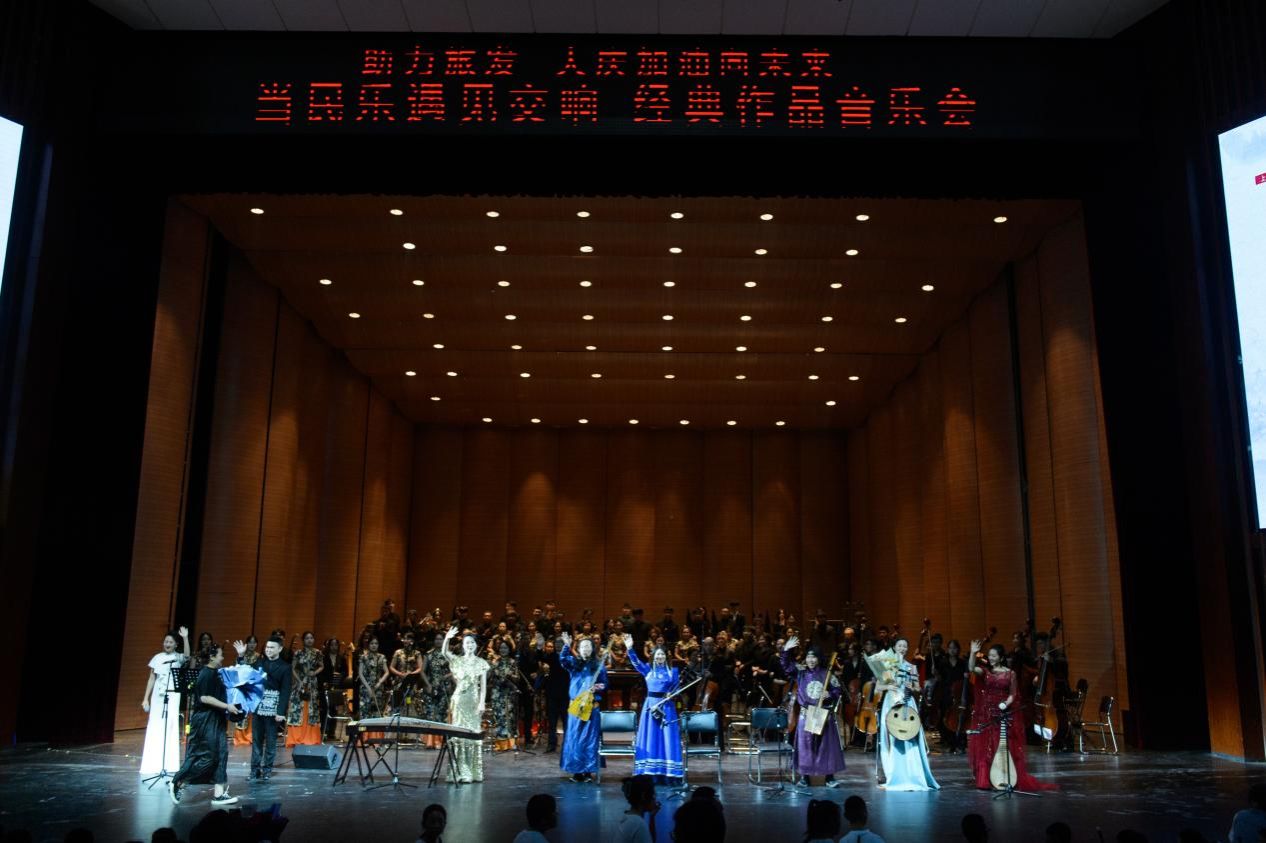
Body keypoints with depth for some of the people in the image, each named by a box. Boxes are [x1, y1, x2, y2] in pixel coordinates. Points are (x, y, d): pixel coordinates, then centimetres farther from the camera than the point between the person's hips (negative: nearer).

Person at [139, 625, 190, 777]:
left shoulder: (178, 658, -2)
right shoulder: (157, 658, 6)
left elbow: (187, 656, -26)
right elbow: (151, 679, 9)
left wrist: (185, 638, -36)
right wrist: (145, 698, 5)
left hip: (172, 696, -3)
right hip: (157, 695, 3)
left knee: (171, 727, -5)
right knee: (154, 729, 4)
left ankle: (169, 764, -2)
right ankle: (153, 765, 10)